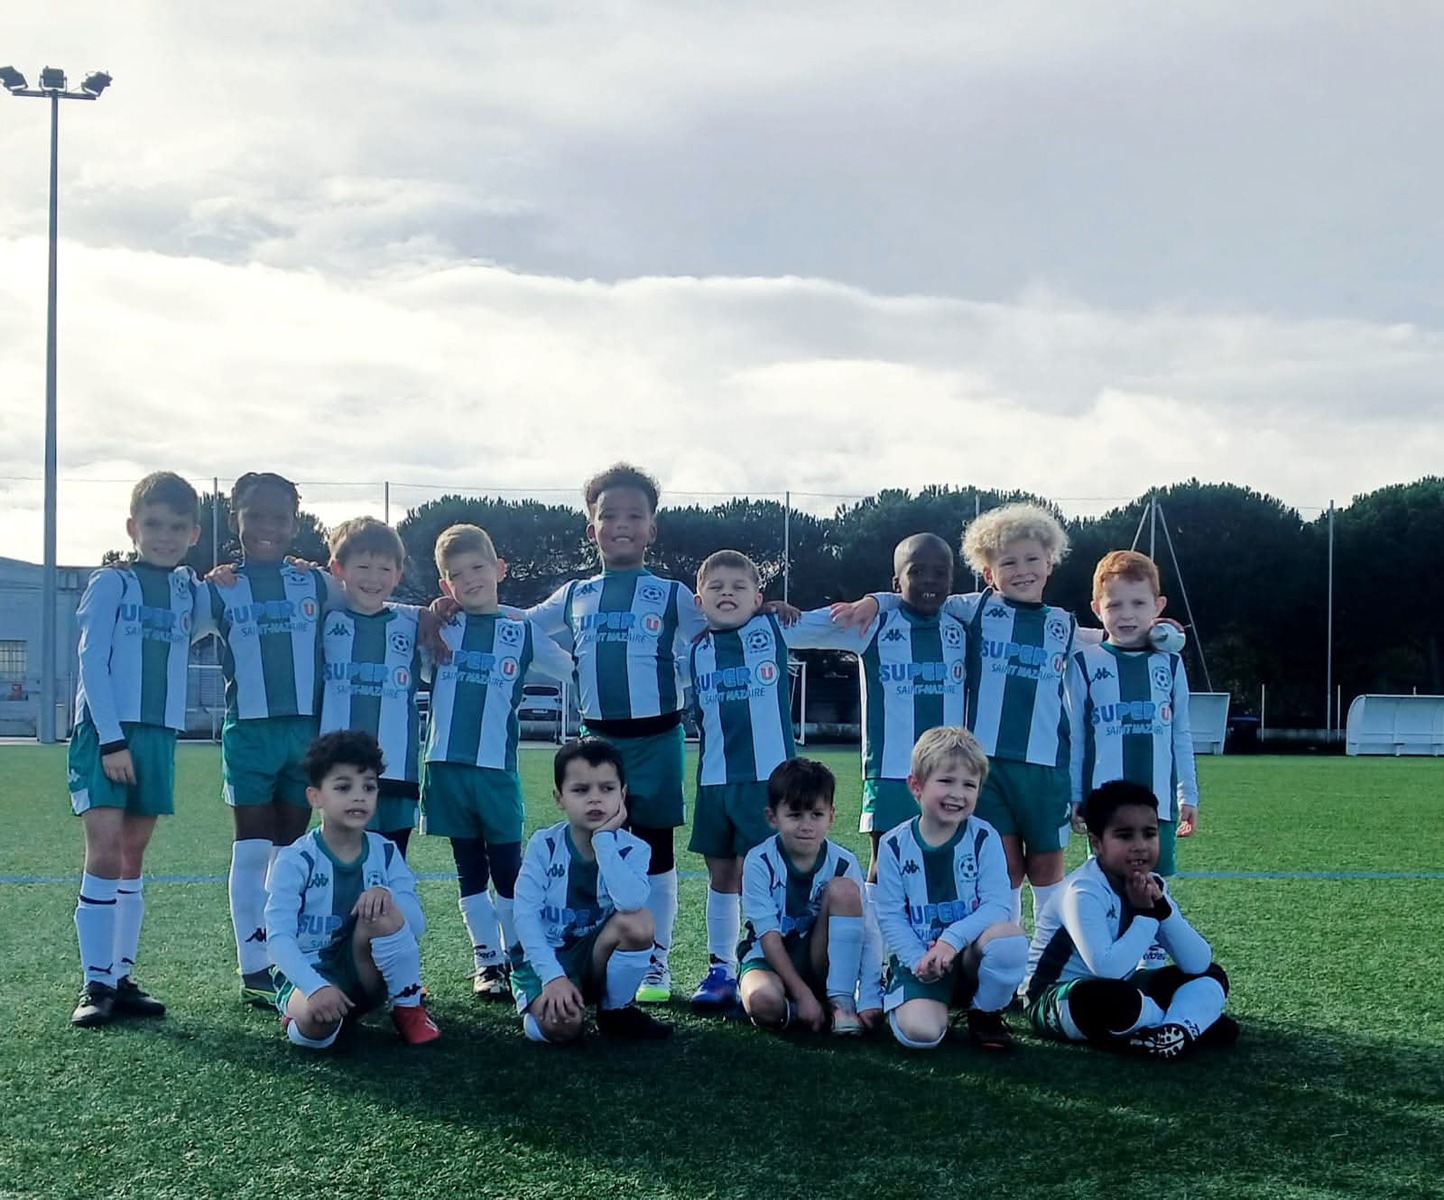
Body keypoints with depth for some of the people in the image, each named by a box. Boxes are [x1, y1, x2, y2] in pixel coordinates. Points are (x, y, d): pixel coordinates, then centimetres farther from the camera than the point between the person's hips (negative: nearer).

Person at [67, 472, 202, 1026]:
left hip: (158, 734, 5)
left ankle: (122, 978, 13)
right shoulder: (111, 583, -3)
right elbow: (92, 663, -7)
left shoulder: (190, 590, 11)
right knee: (104, 851, -13)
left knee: (133, 857, 8)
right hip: (104, 731, -5)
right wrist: (111, 739, -15)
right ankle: (96, 984, -9)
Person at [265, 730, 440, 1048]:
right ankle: (301, 1010, -1)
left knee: (382, 912, -27)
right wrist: (316, 987, -37)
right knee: (319, 1017, -39)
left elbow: (416, 926, -6)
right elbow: (278, 938, -20)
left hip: (363, 974, 3)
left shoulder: (385, 853, 0)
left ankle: (408, 1008, -10)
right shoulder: (295, 861, -12)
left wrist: (388, 897, -29)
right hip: (306, 974, -3)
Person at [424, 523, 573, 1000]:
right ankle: (486, 961, 16)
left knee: (508, 867, 4)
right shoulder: (438, 626, 7)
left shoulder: (523, 631, 6)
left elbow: (574, 669, 13)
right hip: (446, 765, 1)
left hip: (497, 767, -1)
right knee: (470, 871, 8)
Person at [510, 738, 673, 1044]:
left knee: (639, 921, -30)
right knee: (561, 1025, -33)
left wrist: (604, 839, -26)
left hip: (596, 957, 2)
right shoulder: (544, 846, -10)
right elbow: (525, 915, -16)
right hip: (544, 957, -2)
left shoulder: (633, 850, -10)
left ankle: (616, 1011, -5)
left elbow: (631, 902, -32)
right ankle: (540, 1005, 6)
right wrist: (554, 976, -27)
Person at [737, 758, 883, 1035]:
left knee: (843, 888, -22)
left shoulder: (843, 864, -10)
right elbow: (769, 936, -15)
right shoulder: (759, 862, -13)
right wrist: (803, 995, -21)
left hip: (821, 963, 2)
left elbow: (868, 935, -13)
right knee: (763, 1002, -38)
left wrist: (869, 998, -23)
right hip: (770, 959, -2)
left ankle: (840, 1001, -17)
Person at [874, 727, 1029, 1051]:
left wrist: (952, 939, -25)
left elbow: (996, 905, -11)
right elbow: (890, 917, -3)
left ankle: (986, 1014, -4)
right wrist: (918, 960, -19)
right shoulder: (894, 845, -1)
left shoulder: (983, 838, -2)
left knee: (1009, 934, -33)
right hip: (918, 957, -1)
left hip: (970, 954, 1)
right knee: (920, 1033, -29)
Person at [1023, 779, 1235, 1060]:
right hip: (1058, 998, -8)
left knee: (1211, 975, 4)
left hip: (1119, 994, 8)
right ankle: (1198, 1022, -16)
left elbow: (1199, 963, -6)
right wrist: (1146, 914, -24)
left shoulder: (1152, 887, 0)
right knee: (1107, 996, -41)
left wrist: (1162, 908, -19)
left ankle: (1179, 1033, -25)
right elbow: (1107, 969, -35)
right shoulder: (1084, 892, -22)